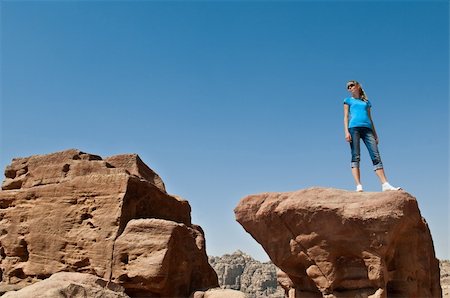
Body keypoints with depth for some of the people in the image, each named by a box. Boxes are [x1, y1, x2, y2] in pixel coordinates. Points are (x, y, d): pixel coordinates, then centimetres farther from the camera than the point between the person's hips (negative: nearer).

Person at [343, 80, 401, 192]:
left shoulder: (366, 102, 27)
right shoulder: (348, 100, 19)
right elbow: (346, 116, 8)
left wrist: (375, 134, 16)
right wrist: (346, 132, -7)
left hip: (367, 128, 3)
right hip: (354, 127, -3)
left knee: (376, 156, -8)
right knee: (355, 157, -11)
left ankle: (385, 185, -13)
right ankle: (359, 186, -18)